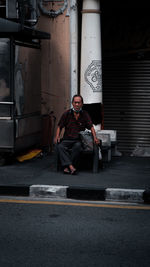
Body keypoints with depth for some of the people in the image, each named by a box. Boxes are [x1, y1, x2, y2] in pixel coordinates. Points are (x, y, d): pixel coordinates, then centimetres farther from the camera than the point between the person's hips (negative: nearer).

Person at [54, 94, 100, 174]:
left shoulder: (85, 114, 5)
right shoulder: (67, 113, 5)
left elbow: (91, 127, 0)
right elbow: (59, 127, 11)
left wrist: (95, 138, -16)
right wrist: (57, 136, -6)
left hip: (78, 140, -1)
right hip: (67, 139, 1)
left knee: (77, 146, -36)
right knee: (60, 146, -31)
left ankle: (67, 167, -31)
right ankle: (71, 167, -44)